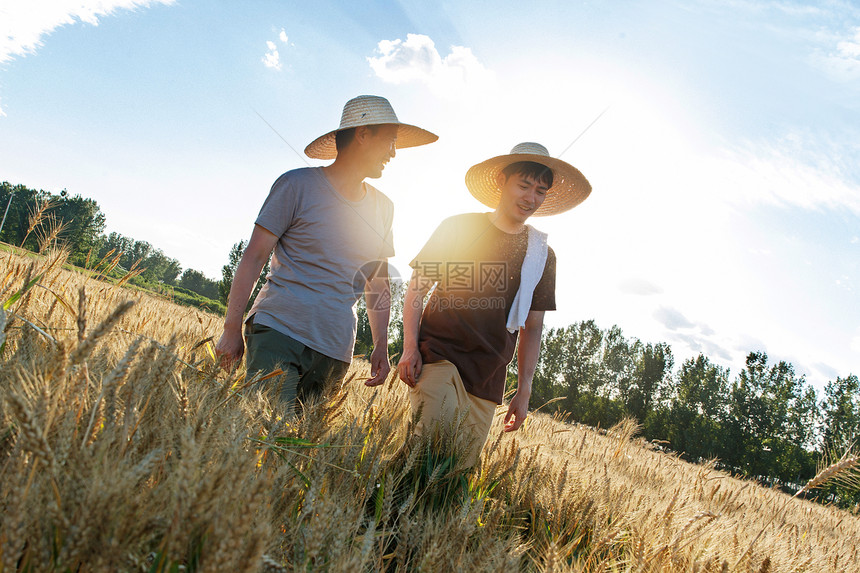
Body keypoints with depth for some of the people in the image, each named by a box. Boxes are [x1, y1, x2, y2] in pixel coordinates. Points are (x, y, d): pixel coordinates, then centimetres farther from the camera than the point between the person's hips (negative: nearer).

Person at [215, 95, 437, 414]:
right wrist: (232, 329, -6)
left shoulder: (383, 208, 16)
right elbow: (254, 257, -1)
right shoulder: (298, 185, 0)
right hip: (279, 331, -4)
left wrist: (381, 347, 12)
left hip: (336, 352, 5)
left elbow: (378, 284, 21)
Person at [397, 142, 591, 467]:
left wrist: (524, 391, 10)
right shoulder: (458, 228, 4)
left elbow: (532, 326, 14)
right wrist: (410, 347, -6)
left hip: (487, 381, 3)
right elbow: (417, 287, 5)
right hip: (438, 355, -3)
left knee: (463, 467, 2)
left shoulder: (541, 255, 11)